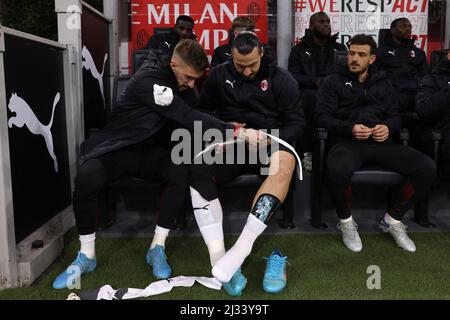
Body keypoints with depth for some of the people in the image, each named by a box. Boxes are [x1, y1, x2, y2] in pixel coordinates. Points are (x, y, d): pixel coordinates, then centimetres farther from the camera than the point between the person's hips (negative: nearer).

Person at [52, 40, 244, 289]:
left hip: (151, 151, 5)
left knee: (182, 172, -28)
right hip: (118, 148, -5)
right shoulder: (149, 78, -20)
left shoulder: (183, 86, 5)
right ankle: (86, 256, -11)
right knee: (86, 178, -35)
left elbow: (186, 125, 8)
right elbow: (186, 117, -31)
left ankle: (157, 248, -13)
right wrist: (234, 131, -35)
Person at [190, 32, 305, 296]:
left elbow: (297, 124, 3)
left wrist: (269, 137, -16)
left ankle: (242, 248, -41)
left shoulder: (281, 79, 6)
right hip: (231, 145, 1)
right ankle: (219, 259, -34)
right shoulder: (219, 75, 10)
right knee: (198, 172, -30)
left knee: (284, 162, -38)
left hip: (271, 143, -1)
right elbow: (202, 111, 14)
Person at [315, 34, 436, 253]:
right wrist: (350, 128, -16)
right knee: (338, 169, -40)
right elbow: (322, 116, 0)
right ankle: (346, 221, -9)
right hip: (347, 141, -4)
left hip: (380, 142, 4)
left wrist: (388, 127, -6)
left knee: (427, 168, -18)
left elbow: (395, 115, 18)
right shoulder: (334, 81, 11)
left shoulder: (382, 82, 23)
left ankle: (392, 220, 4)